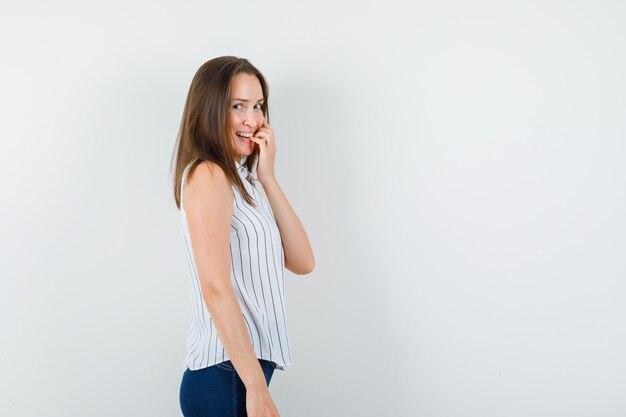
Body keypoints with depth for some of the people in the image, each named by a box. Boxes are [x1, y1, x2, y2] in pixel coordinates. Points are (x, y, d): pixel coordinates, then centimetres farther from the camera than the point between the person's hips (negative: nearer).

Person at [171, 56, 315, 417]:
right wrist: (257, 387, -23)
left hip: (247, 367, 8)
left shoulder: (241, 180, 15)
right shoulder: (208, 176, -11)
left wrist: (267, 176, 2)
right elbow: (215, 288, -20)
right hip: (226, 376, -8)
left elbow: (302, 262, 7)